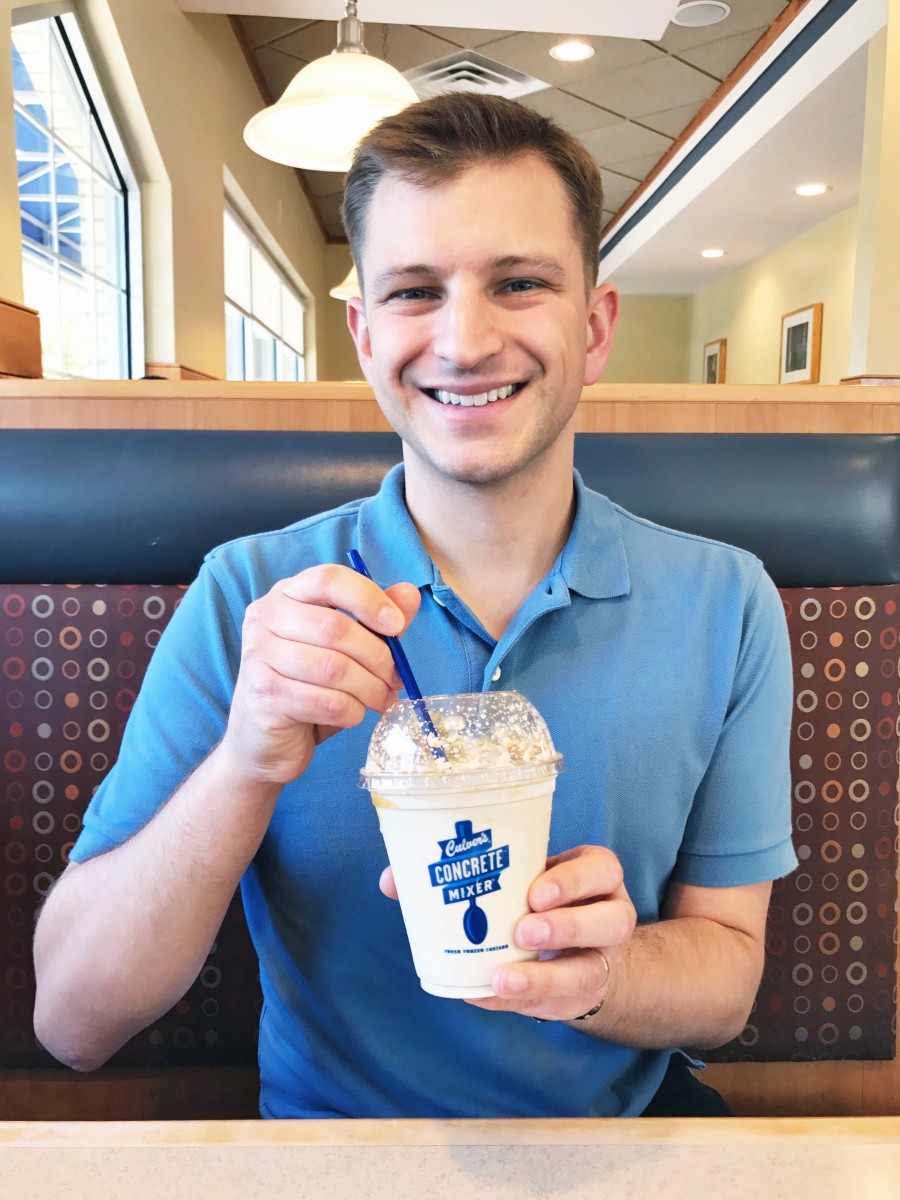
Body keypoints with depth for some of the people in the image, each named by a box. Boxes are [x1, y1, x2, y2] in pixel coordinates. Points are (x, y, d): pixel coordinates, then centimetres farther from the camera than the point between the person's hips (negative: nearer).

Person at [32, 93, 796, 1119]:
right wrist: (247, 764, -29)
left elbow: (726, 974, -3)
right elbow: (72, 1023, -12)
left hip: (623, 1114, 2)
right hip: (329, 1121, 0)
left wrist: (596, 972, -24)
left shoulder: (723, 606, -8)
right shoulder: (247, 603, -12)